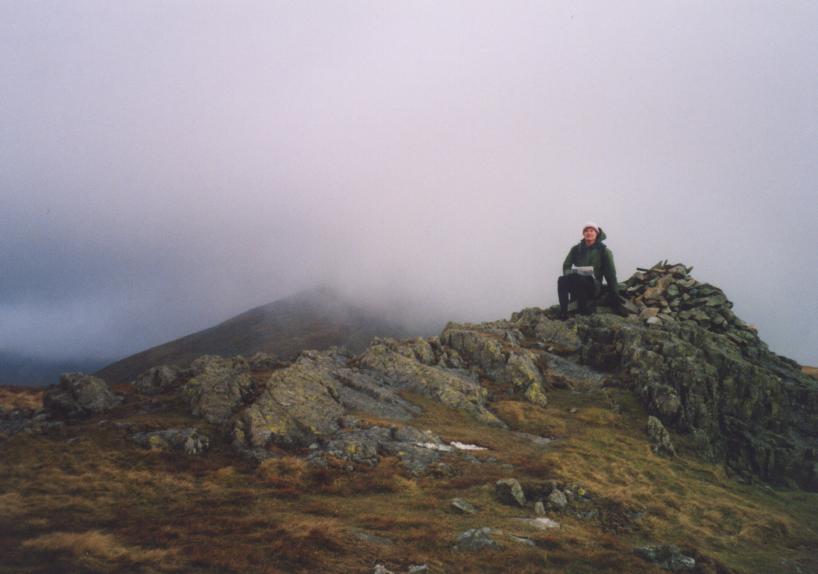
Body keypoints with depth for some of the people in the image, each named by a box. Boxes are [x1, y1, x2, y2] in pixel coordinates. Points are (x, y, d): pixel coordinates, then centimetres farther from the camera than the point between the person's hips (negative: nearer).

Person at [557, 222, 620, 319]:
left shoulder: (604, 250, 1)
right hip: (576, 285, 3)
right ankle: (563, 312, -29)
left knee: (576, 278, -36)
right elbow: (566, 267, 10)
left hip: (594, 286, -3)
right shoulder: (576, 249, 10)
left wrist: (614, 296, -3)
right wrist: (570, 274, -15)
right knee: (562, 280, -31)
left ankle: (584, 308, -21)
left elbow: (611, 275, 1)